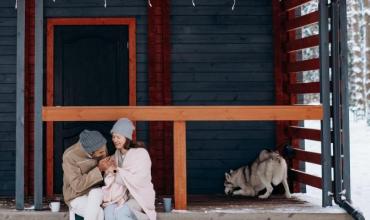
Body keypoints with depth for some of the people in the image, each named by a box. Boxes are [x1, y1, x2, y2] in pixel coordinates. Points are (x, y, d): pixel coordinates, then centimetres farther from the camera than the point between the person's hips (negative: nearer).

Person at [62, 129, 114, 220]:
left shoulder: (100, 149, -10)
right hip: (77, 197, -3)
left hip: (96, 191, 3)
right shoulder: (69, 156, -24)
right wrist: (99, 169, -30)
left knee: (95, 193, -33)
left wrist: (109, 166, -14)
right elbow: (78, 185, -26)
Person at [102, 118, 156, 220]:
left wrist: (116, 170, -19)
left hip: (140, 196, -5)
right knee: (108, 210, -27)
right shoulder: (117, 154, 7)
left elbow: (137, 180, -20)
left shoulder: (141, 153, -11)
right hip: (123, 194, 5)